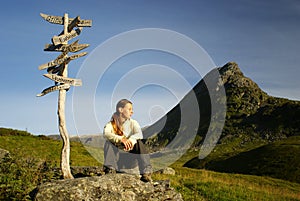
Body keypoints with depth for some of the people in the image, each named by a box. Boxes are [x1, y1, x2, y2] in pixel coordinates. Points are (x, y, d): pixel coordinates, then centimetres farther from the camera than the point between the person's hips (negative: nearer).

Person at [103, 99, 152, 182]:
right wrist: (121, 139, -42)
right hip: (116, 154, -1)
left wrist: (131, 140, -42)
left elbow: (139, 134, -18)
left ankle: (146, 172, -31)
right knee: (108, 143, -24)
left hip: (130, 155, 1)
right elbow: (106, 133, -25)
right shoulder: (111, 124, -2)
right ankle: (110, 169, -33)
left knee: (139, 143, -25)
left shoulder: (133, 123, 3)